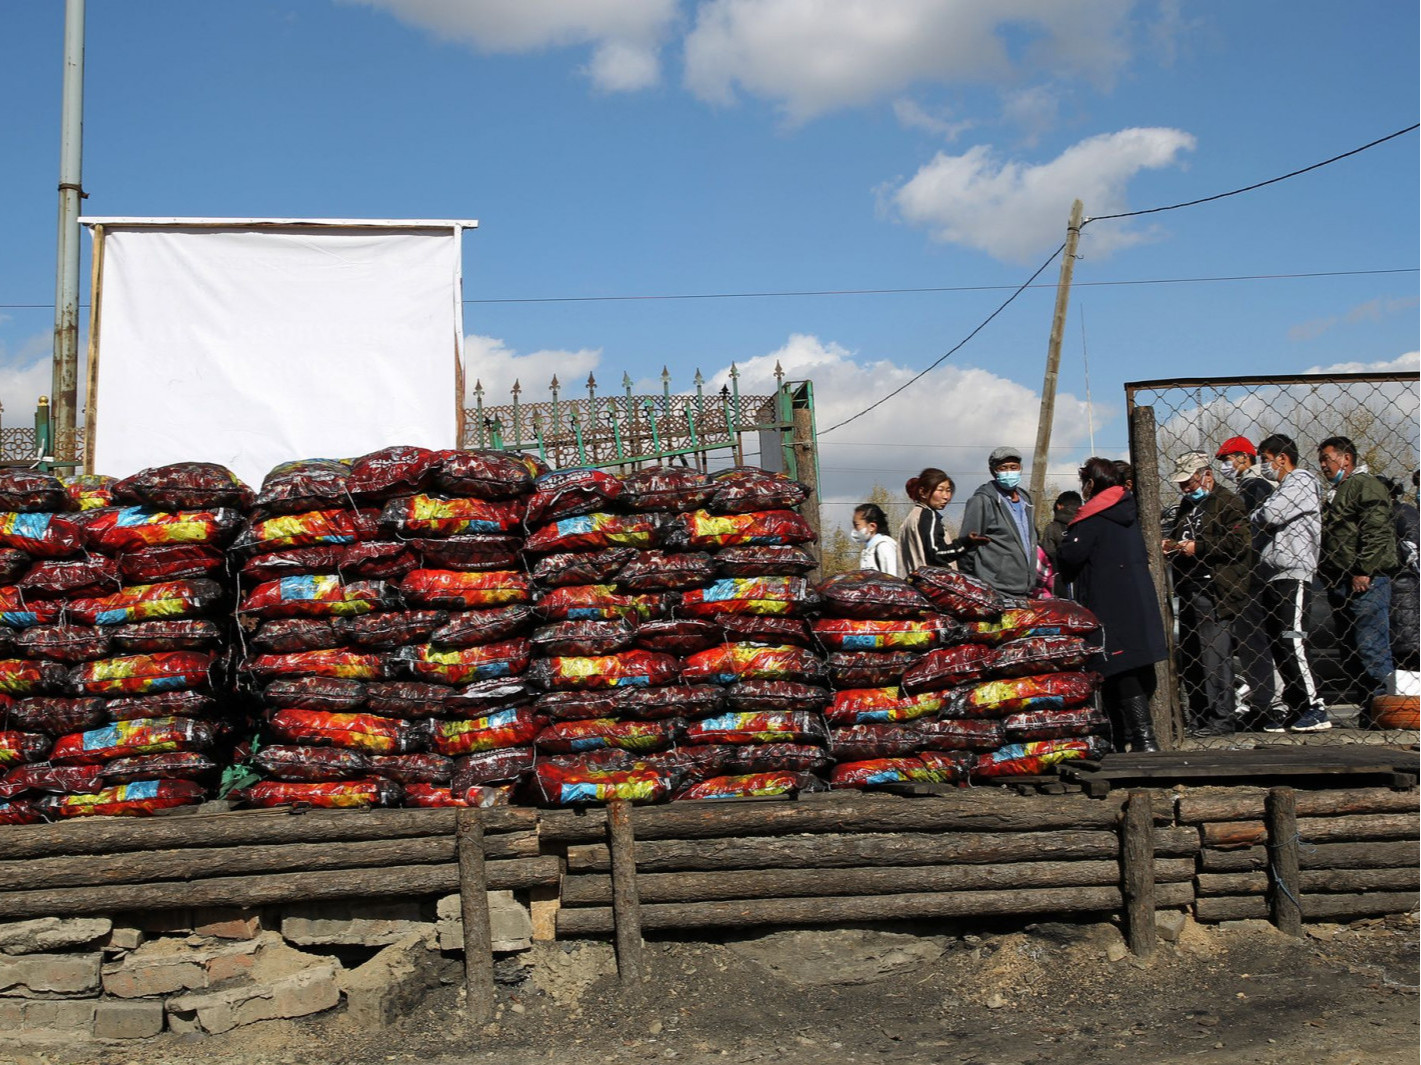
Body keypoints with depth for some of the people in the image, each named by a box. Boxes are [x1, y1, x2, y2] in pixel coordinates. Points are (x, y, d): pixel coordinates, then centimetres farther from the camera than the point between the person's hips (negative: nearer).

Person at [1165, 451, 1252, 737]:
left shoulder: (1227, 502, -5)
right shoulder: (1188, 505, 22)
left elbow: (1239, 543, -15)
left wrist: (1198, 548, -15)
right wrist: (1172, 545, 12)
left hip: (1215, 592, -9)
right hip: (1189, 592, 9)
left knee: (1214, 657, -10)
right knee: (1190, 658, 10)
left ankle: (1221, 720, -6)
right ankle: (1201, 719, 17)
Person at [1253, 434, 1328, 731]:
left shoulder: (1301, 481, -4)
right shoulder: (1284, 487, 27)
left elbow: (1269, 516, -16)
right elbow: (1265, 523, 21)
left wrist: (1252, 517, 3)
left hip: (1292, 575, -10)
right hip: (1274, 576, 10)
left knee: (1291, 643, -14)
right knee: (1278, 645, 8)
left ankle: (1316, 709, -14)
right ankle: (1294, 708, 12)